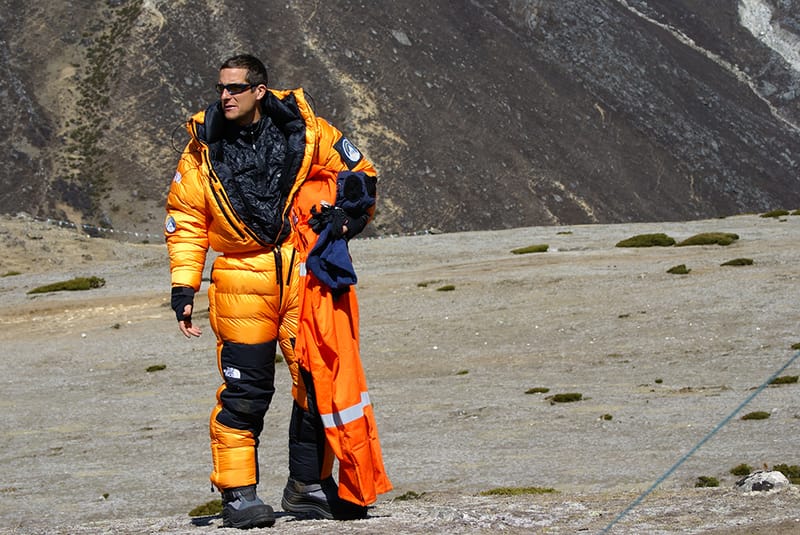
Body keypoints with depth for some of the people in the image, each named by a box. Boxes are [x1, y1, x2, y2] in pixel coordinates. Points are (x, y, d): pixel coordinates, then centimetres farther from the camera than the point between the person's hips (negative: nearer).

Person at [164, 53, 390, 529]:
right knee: (245, 390, -4)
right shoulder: (204, 149, 2)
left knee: (318, 378, 3)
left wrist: (347, 218, -7)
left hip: (304, 273, 1)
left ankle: (309, 483, 17)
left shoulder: (305, 132, 0)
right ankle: (238, 493, 4)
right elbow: (185, 223, 8)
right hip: (242, 281, -1)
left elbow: (361, 175, 11)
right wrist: (183, 288, 1)